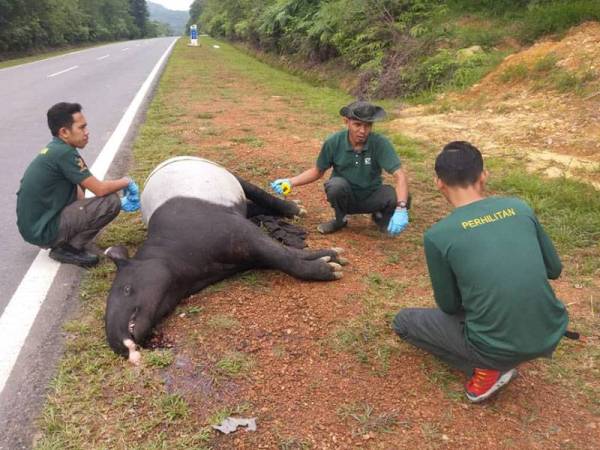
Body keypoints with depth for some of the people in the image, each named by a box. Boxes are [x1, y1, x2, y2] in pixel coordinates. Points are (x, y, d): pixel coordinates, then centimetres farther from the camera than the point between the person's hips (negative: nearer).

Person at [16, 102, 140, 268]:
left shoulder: (54, 149, 9)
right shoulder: (64, 153, -19)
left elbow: (77, 193, 15)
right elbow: (100, 189, -18)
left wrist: (120, 202, 13)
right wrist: (126, 182, 2)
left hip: (34, 225, 9)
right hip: (42, 231, -9)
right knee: (111, 201, -15)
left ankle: (65, 242, 13)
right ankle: (69, 249, -3)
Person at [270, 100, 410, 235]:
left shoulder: (380, 143, -22)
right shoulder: (333, 142, -17)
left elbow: (400, 176, -29)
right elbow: (317, 171, -1)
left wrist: (401, 209, -45)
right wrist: (291, 182, -15)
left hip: (371, 196, 0)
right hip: (344, 196, 0)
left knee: (399, 198, -29)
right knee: (336, 184, -34)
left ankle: (381, 216, 8)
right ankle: (340, 219, -2)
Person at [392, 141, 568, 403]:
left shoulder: (437, 235, -11)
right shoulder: (520, 208, 0)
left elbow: (449, 306, 1)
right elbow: (554, 270, 12)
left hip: (499, 349, -4)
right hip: (552, 335, 5)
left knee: (403, 321, 16)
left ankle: (488, 369, 5)